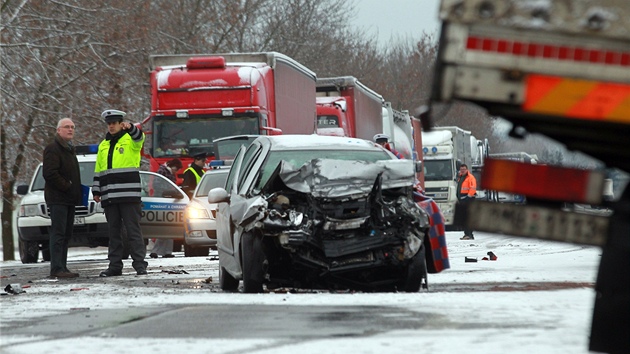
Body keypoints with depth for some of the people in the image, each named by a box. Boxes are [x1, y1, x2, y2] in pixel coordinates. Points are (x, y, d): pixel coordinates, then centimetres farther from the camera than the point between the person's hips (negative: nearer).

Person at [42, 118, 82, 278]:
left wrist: (76, 193, 14)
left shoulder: (69, 149, 22)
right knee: (58, 233, -12)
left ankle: (62, 267, 14)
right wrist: (67, 186, -18)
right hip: (57, 198, -10)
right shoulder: (53, 149, -9)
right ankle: (57, 269, -15)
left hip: (69, 199, 10)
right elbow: (50, 173, -20)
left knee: (66, 235, 10)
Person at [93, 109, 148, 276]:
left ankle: (139, 264, -5)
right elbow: (98, 171, 22)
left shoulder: (130, 140, 3)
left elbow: (139, 138, -23)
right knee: (114, 232, 8)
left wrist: (130, 128, -44)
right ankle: (115, 265, 11)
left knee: (133, 230, -6)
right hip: (109, 197, 6)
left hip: (129, 195, -6)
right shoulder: (103, 145, 20)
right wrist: (96, 191, 15)